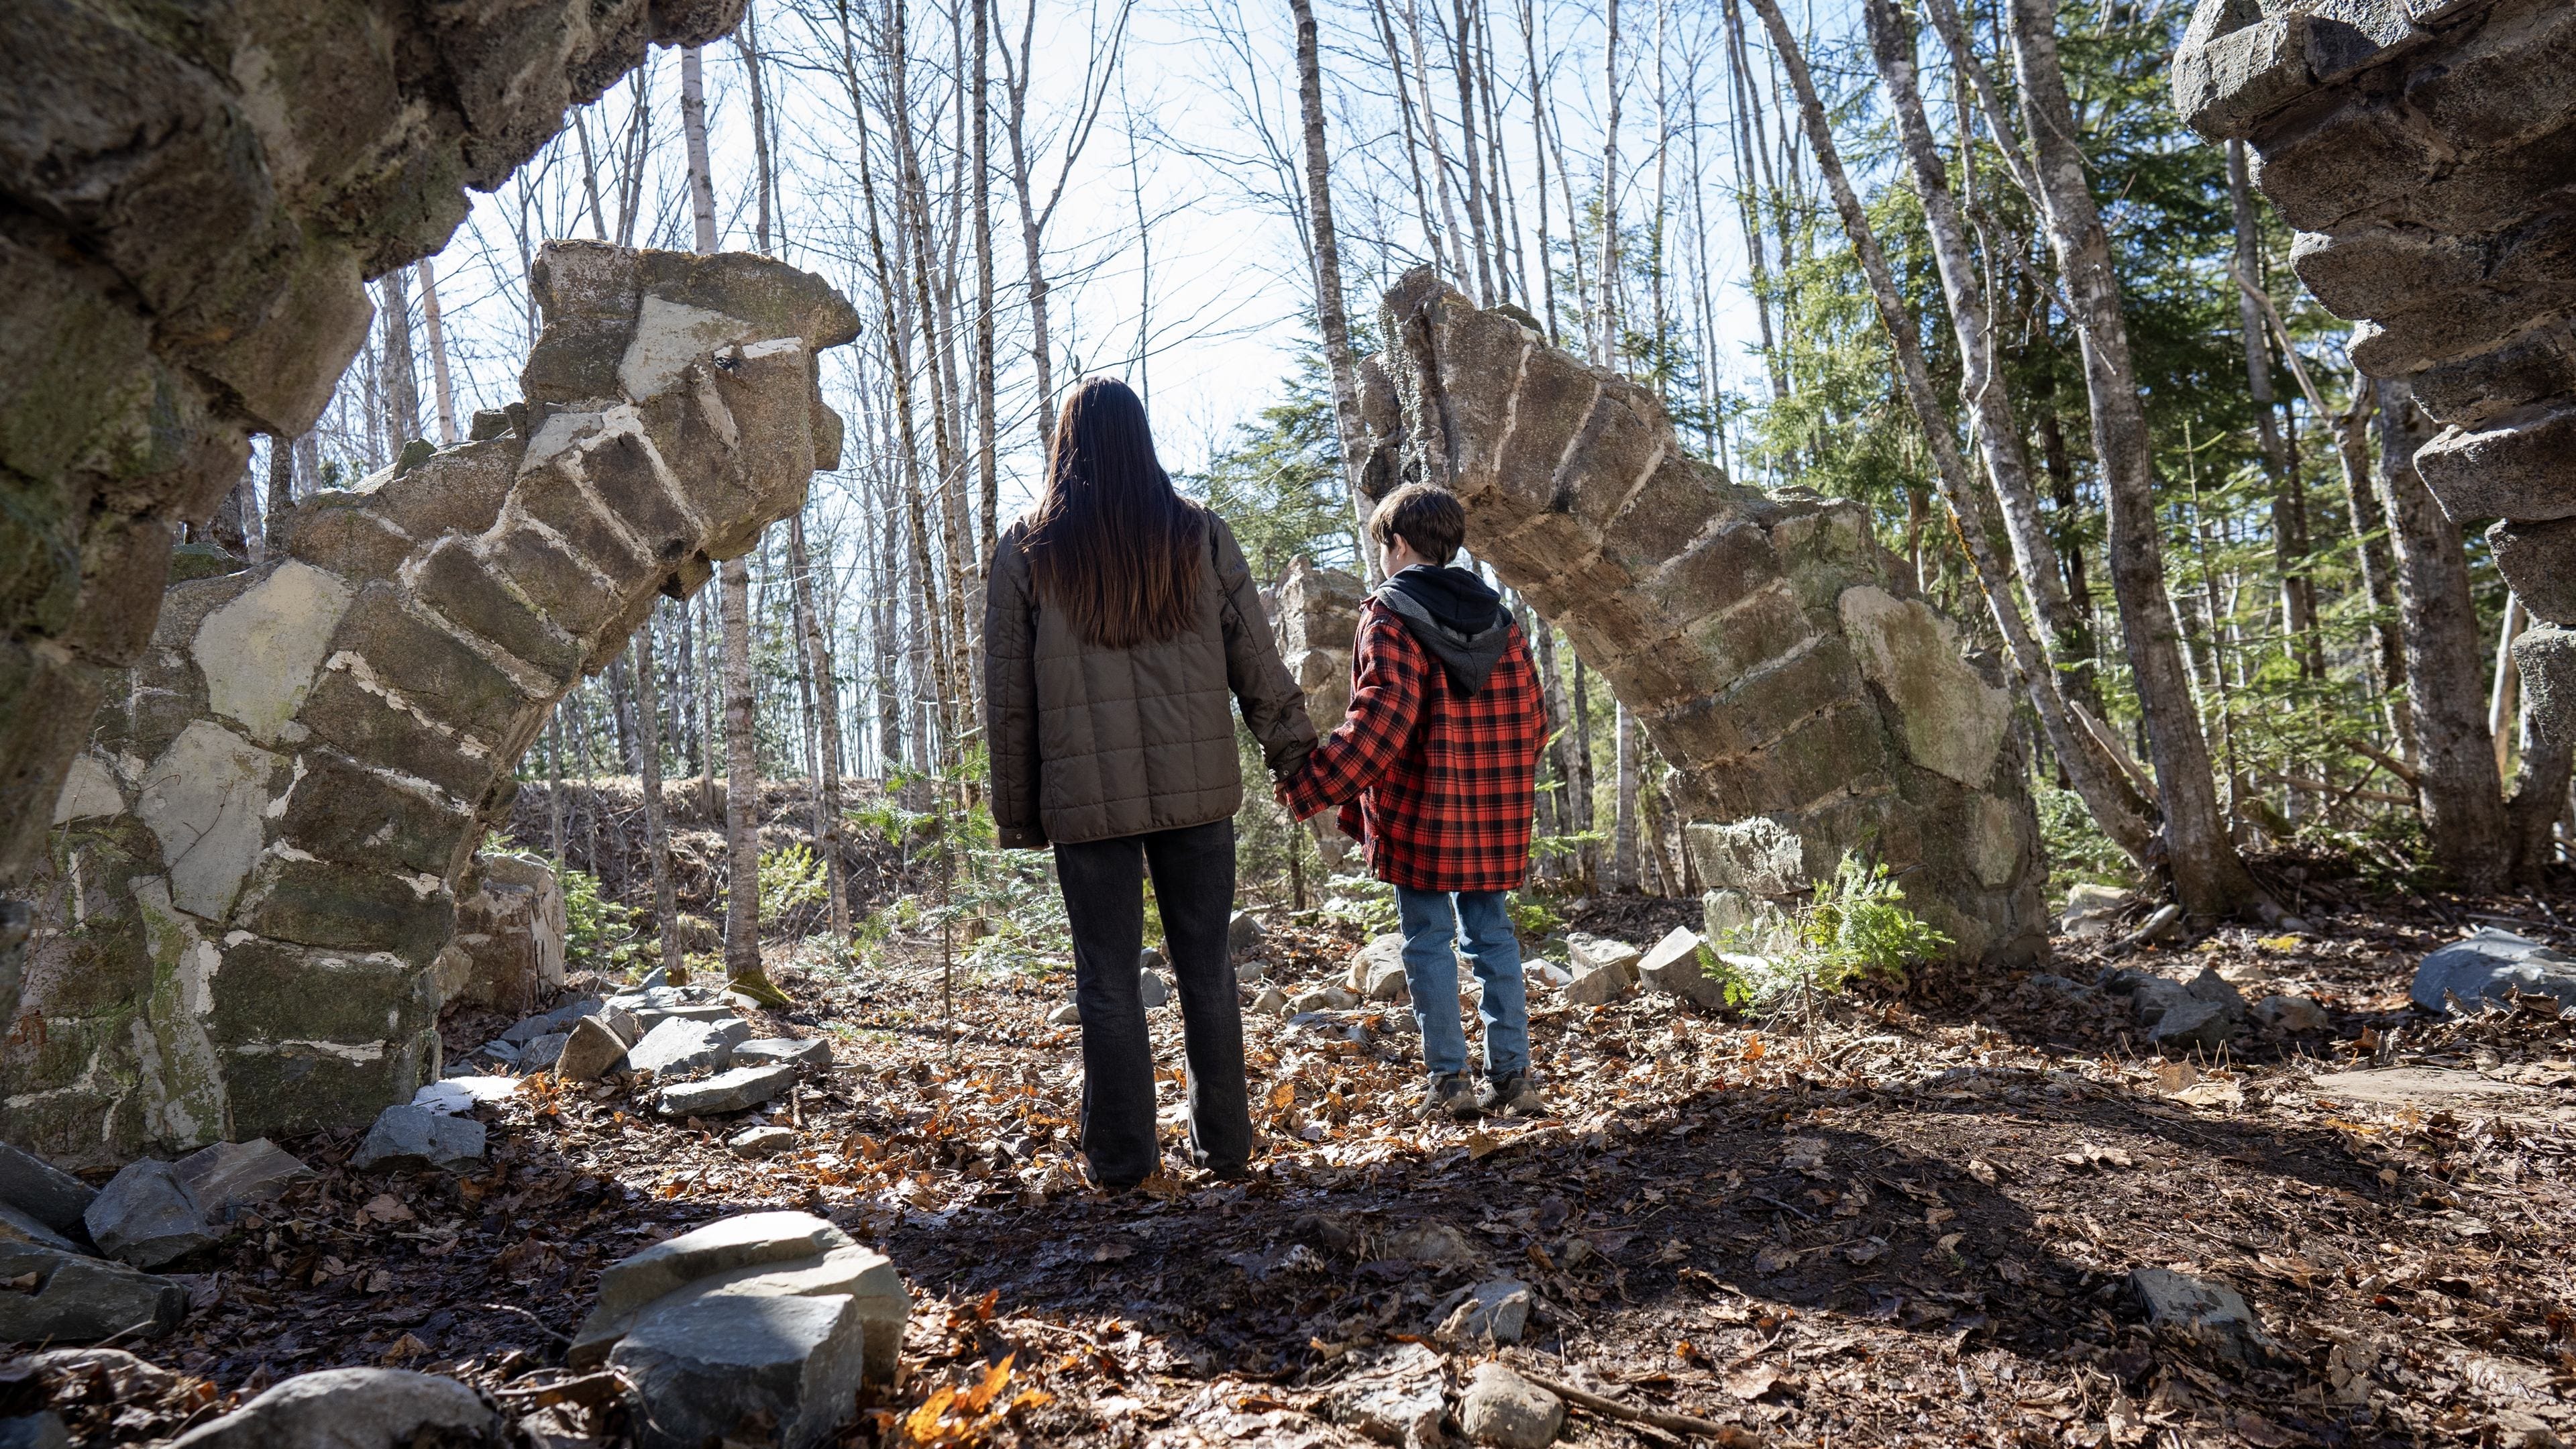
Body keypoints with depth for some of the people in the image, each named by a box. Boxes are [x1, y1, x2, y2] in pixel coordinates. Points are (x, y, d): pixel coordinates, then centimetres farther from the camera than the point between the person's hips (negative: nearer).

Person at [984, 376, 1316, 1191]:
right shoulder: (1199, 535, 3)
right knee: (1207, 970, 10)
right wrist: (1295, 752, 14)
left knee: (1107, 979, 7)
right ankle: (1223, 1146, 18)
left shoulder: (1025, 551, 0)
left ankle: (1122, 1159, 13)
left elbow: (1007, 697, 2)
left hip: (1087, 796, -1)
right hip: (1196, 787, 2)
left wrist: (1016, 808, 9)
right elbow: (1257, 661, 4)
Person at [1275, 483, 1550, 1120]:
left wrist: (1308, 786, -17)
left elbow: (1380, 719, -20)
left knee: (1429, 939, 4)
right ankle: (1512, 1075, 12)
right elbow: (1532, 719, 11)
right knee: (1492, 934, 12)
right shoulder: (1498, 618, 10)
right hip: (1495, 816, 6)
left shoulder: (1391, 619, -9)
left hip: (1419, 815, -5)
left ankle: (1450, 1082, 7)